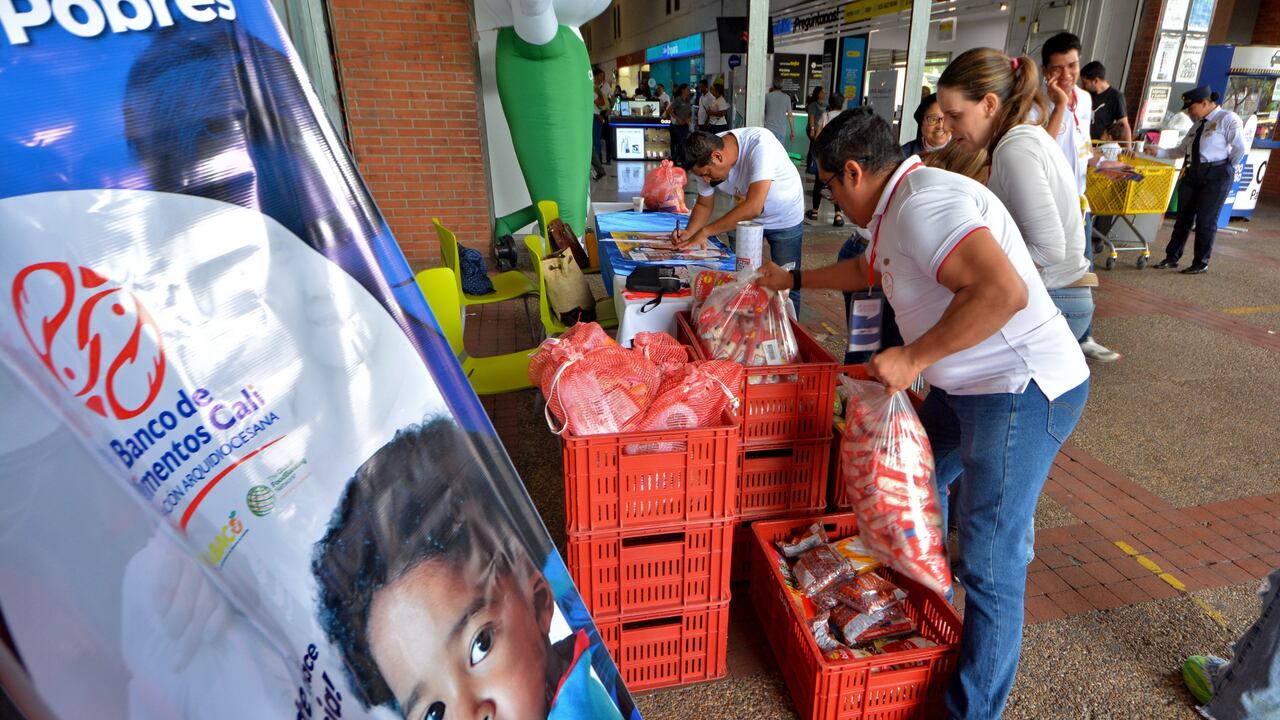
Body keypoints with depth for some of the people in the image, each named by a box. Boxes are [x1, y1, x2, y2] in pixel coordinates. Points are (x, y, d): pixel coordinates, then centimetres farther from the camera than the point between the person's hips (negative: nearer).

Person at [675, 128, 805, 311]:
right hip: (746, 217, 4)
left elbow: (753, 207, -42)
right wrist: (689, 232, -23)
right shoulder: (706, 159, -19)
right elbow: (704, 204, -4)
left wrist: (705, 231, -39)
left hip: (785, 219, -4)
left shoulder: (760, 143, -37)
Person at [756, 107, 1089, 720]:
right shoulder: (899, 209, 12)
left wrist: (913, 358, -28)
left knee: (989, 565, -4)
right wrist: (794, 280, 40)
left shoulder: (923, 204, -22)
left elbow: (1004, 289, -35)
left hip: (1023, 392, -11)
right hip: (968, 386, 11)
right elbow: (867, 270, 33)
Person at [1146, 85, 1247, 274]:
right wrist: (1158, 152, 4)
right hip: (1192, 173, 6)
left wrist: (1228, 169, -1)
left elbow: (1240, 149, -9)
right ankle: (1172, 258, 13)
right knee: (1183, 217, 7)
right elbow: (1182, 150, 15)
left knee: (1206, 220, -1)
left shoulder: (1228, 119, -6)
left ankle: (1201, 263, 8)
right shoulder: (1198, 124, 15)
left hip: (1216, 175, -6)